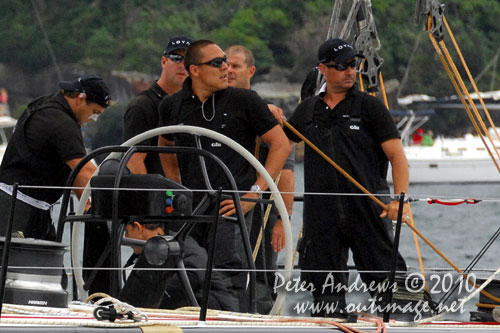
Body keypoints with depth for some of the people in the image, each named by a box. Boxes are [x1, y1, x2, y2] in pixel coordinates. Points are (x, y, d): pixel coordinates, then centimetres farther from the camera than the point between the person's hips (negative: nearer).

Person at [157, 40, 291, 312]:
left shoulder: (244, 101, -2)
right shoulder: (172, 106, 9)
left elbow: (281, 145, 1)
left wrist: (254, 193, -6)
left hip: (230, 207, -4)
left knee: (228, 283, -13)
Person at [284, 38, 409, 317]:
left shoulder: (370, 107, 3)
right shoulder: (308, 111, 13)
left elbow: (397, 155, -3)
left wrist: (400, 198, -18)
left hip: (367, 210, -3)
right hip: (322, 215, 3)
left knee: (383, 276, -5)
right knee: (327, 292, 4)